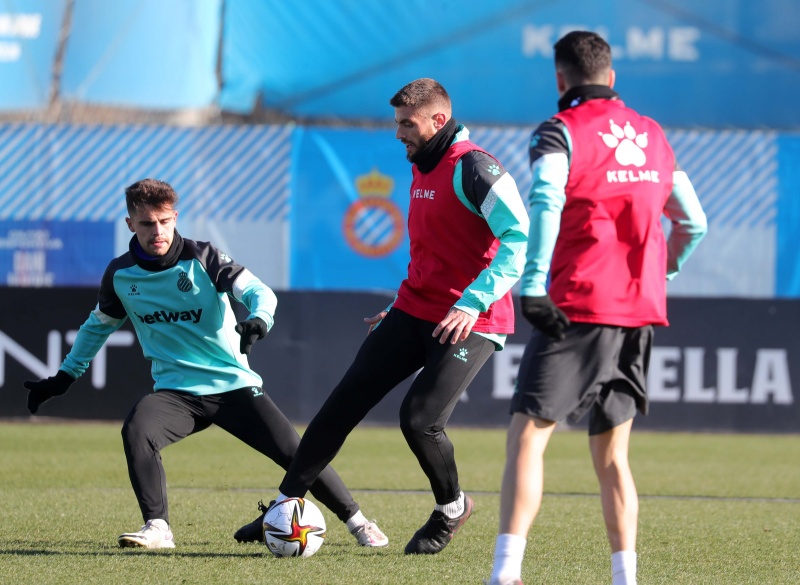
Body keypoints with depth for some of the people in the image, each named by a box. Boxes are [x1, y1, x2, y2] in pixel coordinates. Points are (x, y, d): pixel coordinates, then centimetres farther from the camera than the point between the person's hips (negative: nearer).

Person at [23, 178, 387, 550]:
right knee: (136, 432, -30)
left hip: (234, 384, -1)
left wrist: (258, 319, -39)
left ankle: (357, 522, 9)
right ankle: (157, 529, -20)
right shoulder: (120, 275, 1)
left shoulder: (201, 258, -8)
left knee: (295, 453, -9)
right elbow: (99, 325, 19)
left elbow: (258, 291, -16)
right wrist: (64, 376, 20)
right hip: (176, 391, 1)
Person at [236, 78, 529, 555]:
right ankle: (287, 501, 4)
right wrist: (399, 311, 27)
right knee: (346, 400, 0)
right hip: (415, 313, 9)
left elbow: (519, 240, -23)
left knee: (420, 420, -18)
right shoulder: (421, 168, 15)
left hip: (471, 322, -9)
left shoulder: (474, 168, -15)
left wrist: (472, 303, -29)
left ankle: (452, 507, 10)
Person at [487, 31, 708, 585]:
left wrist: (532, 286, -21)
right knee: (612, 453, 14)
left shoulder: (560, 131, -2)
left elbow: (546, 201, -21)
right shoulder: (653, 135, 17)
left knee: (527, 434, -7)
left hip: (580, 309, -6)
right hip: (641, 312, 6)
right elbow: (694, 223, 21)